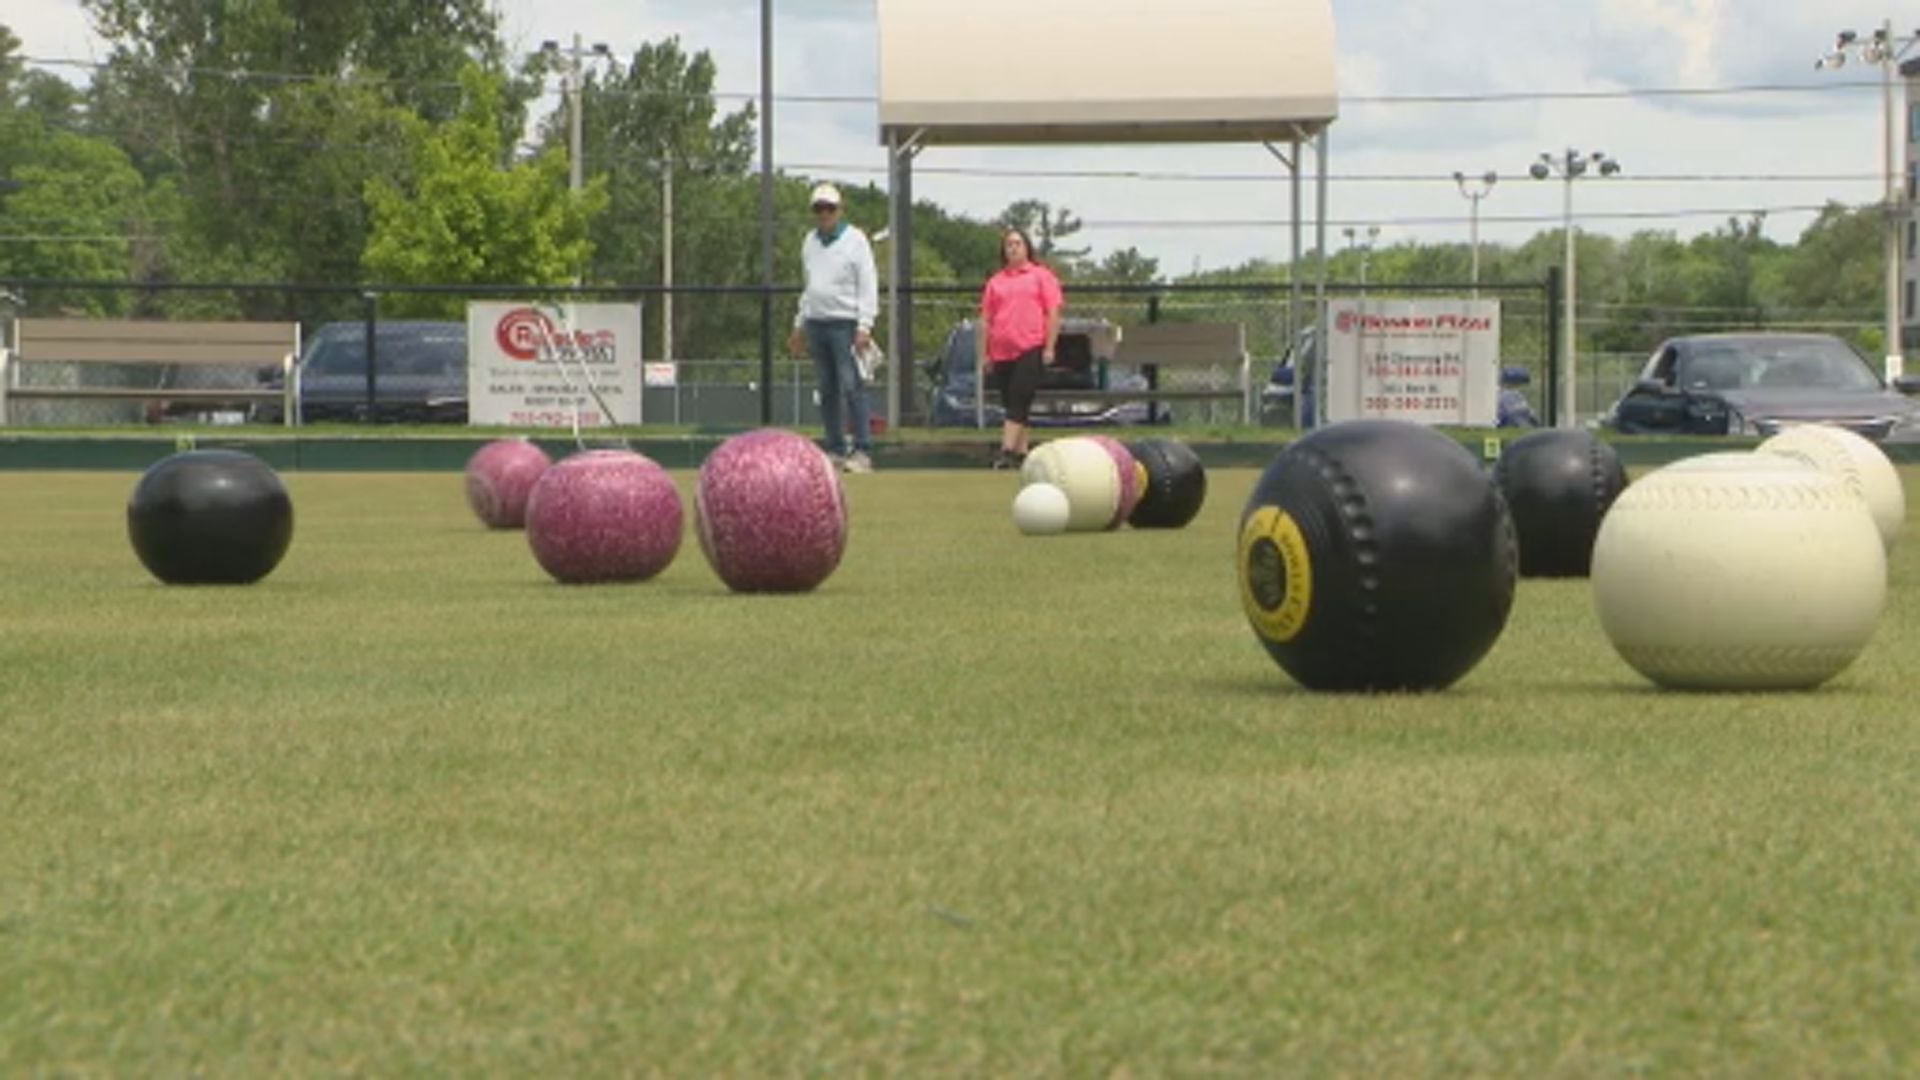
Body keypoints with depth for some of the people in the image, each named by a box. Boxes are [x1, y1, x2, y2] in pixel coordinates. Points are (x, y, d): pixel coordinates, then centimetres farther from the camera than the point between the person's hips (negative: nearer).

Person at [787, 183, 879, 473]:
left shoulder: (855, 240, -3)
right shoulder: (810, 241, 16)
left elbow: (868, 285, -7)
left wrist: (864, 326, -16)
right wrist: (800, 324, 20)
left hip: (845, 322, -6)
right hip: (816, 323, 6)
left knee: (851, 386, -13)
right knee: (827, 389, 7)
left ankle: (863, 451, -14)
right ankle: (836, 449, 11)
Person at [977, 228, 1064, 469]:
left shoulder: (1041, 276, 5)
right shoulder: (995, 282, 15)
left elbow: (1053, 313, 0)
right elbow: (985, 319, 16)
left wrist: (1049, 347, -8)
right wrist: (983, 354, 10)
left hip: (1030, 350, -5)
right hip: (1002, 352, 5)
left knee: (1019, 402, -14)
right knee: (1010, 403, 7)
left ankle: (1007, 451, -21)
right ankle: (1021, 452, 14)